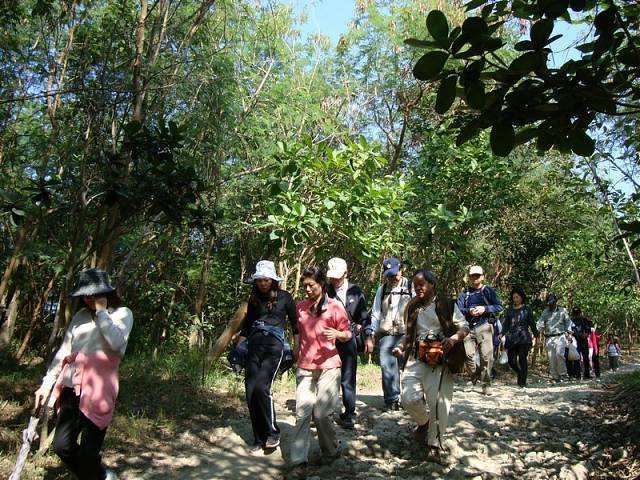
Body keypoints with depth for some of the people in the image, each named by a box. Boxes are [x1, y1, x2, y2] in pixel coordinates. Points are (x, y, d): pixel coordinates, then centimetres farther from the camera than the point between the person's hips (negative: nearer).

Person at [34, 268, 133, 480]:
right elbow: (63, 351, 15)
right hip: (72, 386, 5)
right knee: (62, 445, 3)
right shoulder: (80, 315, 12)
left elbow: (116, 343, -18)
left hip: (98, 389, -5)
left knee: (88, 451, -2)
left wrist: (101, 312, -12)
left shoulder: (122, 313, 0)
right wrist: (46, 384, 10)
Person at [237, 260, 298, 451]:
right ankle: (259, 439, 11)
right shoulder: (253, 299, 16)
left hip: (274, 344, -4)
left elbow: (295, 323, 9)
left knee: (261, 387, -21)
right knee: (250, 391, -3)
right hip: (254, 344, 4)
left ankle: (273, 433, -3)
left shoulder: (284, 297, 5)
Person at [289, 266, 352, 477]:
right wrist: (297, 356, 13)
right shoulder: (300, 307, 9)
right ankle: (299, 462, 2)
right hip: (305, 367, 3)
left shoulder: (335, 306, -1)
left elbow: (348, 333, 2)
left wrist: (337, 334, -18)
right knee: (302, 413, -5)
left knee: (321, 414, -2)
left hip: (328, 366, -3)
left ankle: (331, 452, 23)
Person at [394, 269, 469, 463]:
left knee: (439, 402, -5)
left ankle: (434, 445, 14)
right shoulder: (412, 307, 12)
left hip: (440, 360, -3)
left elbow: (465, 327, 2)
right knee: (409, 398, -10)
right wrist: (401, 347, 4)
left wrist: (453, 338, -18)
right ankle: (424, 422, 23)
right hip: (416, 358, 3)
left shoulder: (447, 305, 0)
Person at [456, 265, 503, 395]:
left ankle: (486, 385, 5)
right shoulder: (465, 292, 13)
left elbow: (499, 306, 3)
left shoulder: (488, 291, 9)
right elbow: (458, 309, 3)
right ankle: (476, 374, 24)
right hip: (468, 327, 2)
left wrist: (485, 309, -11)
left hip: (484, 327, -2)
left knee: (486, 356, -6)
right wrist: (469, 311, -15)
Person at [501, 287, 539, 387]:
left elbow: (532, 323, 9)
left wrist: (535, 335, 3)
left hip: (523, 337, -3)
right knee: (511, 360, -3)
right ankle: (521, 375, 23)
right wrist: (503, 333, -2)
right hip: (511, 337, 3)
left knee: (522, 359, -9)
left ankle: (522, 382, 1)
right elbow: (506, 323, 12)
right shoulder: (510, 310, 15)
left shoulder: (527, 308, 8)